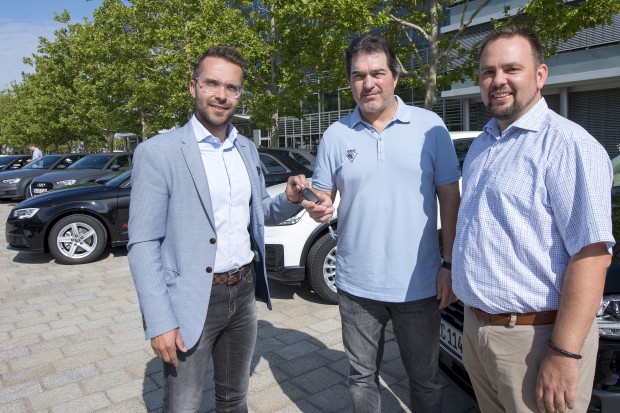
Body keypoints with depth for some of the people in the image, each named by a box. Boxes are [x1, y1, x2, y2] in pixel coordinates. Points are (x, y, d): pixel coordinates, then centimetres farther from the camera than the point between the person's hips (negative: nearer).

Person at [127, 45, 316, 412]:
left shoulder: (248, 149, 6)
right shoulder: (158, 152, -12)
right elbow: (143, 244, -12)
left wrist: (291, 199, -6)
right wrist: (159, 322, -16)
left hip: (244, 292, 5)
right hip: (192, 301, -5)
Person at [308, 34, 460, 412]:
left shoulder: (430, 126, -3)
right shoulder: (336, 135, 1)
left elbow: (450, 199, -1)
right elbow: (322, 196, 8)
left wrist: (450, 265, -5)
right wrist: (318, 207, -16)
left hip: (419, 285, -1)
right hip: (357, 285, 2)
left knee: (426, 381, 17)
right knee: (362, 378, 18)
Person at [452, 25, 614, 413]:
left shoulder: (568, 145, -15)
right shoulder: (481, 144, 10)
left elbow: (592, 254, -21)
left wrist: (564, 354, -24)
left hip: (534, 337, -7)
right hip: (476, 328, 7)